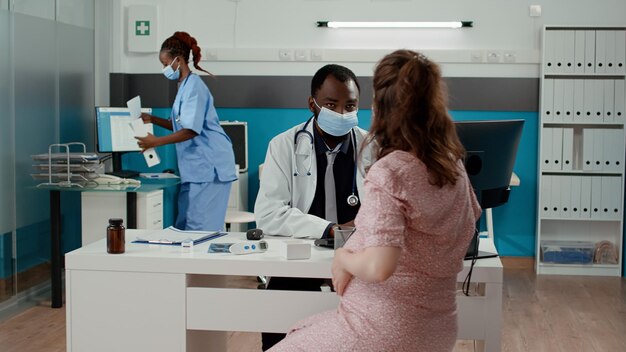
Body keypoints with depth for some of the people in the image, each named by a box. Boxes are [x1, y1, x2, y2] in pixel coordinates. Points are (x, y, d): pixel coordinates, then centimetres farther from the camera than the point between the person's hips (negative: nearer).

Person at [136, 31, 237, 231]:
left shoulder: (193, 86, -13)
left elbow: (191, 130, -20)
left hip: (209, 165, -10)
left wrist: (156, 142, -20)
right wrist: (152, 119, 12)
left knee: (199, 226, -9)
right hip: (196, 166, 10)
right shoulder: (185, 85, 17)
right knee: (184, 224, 10)